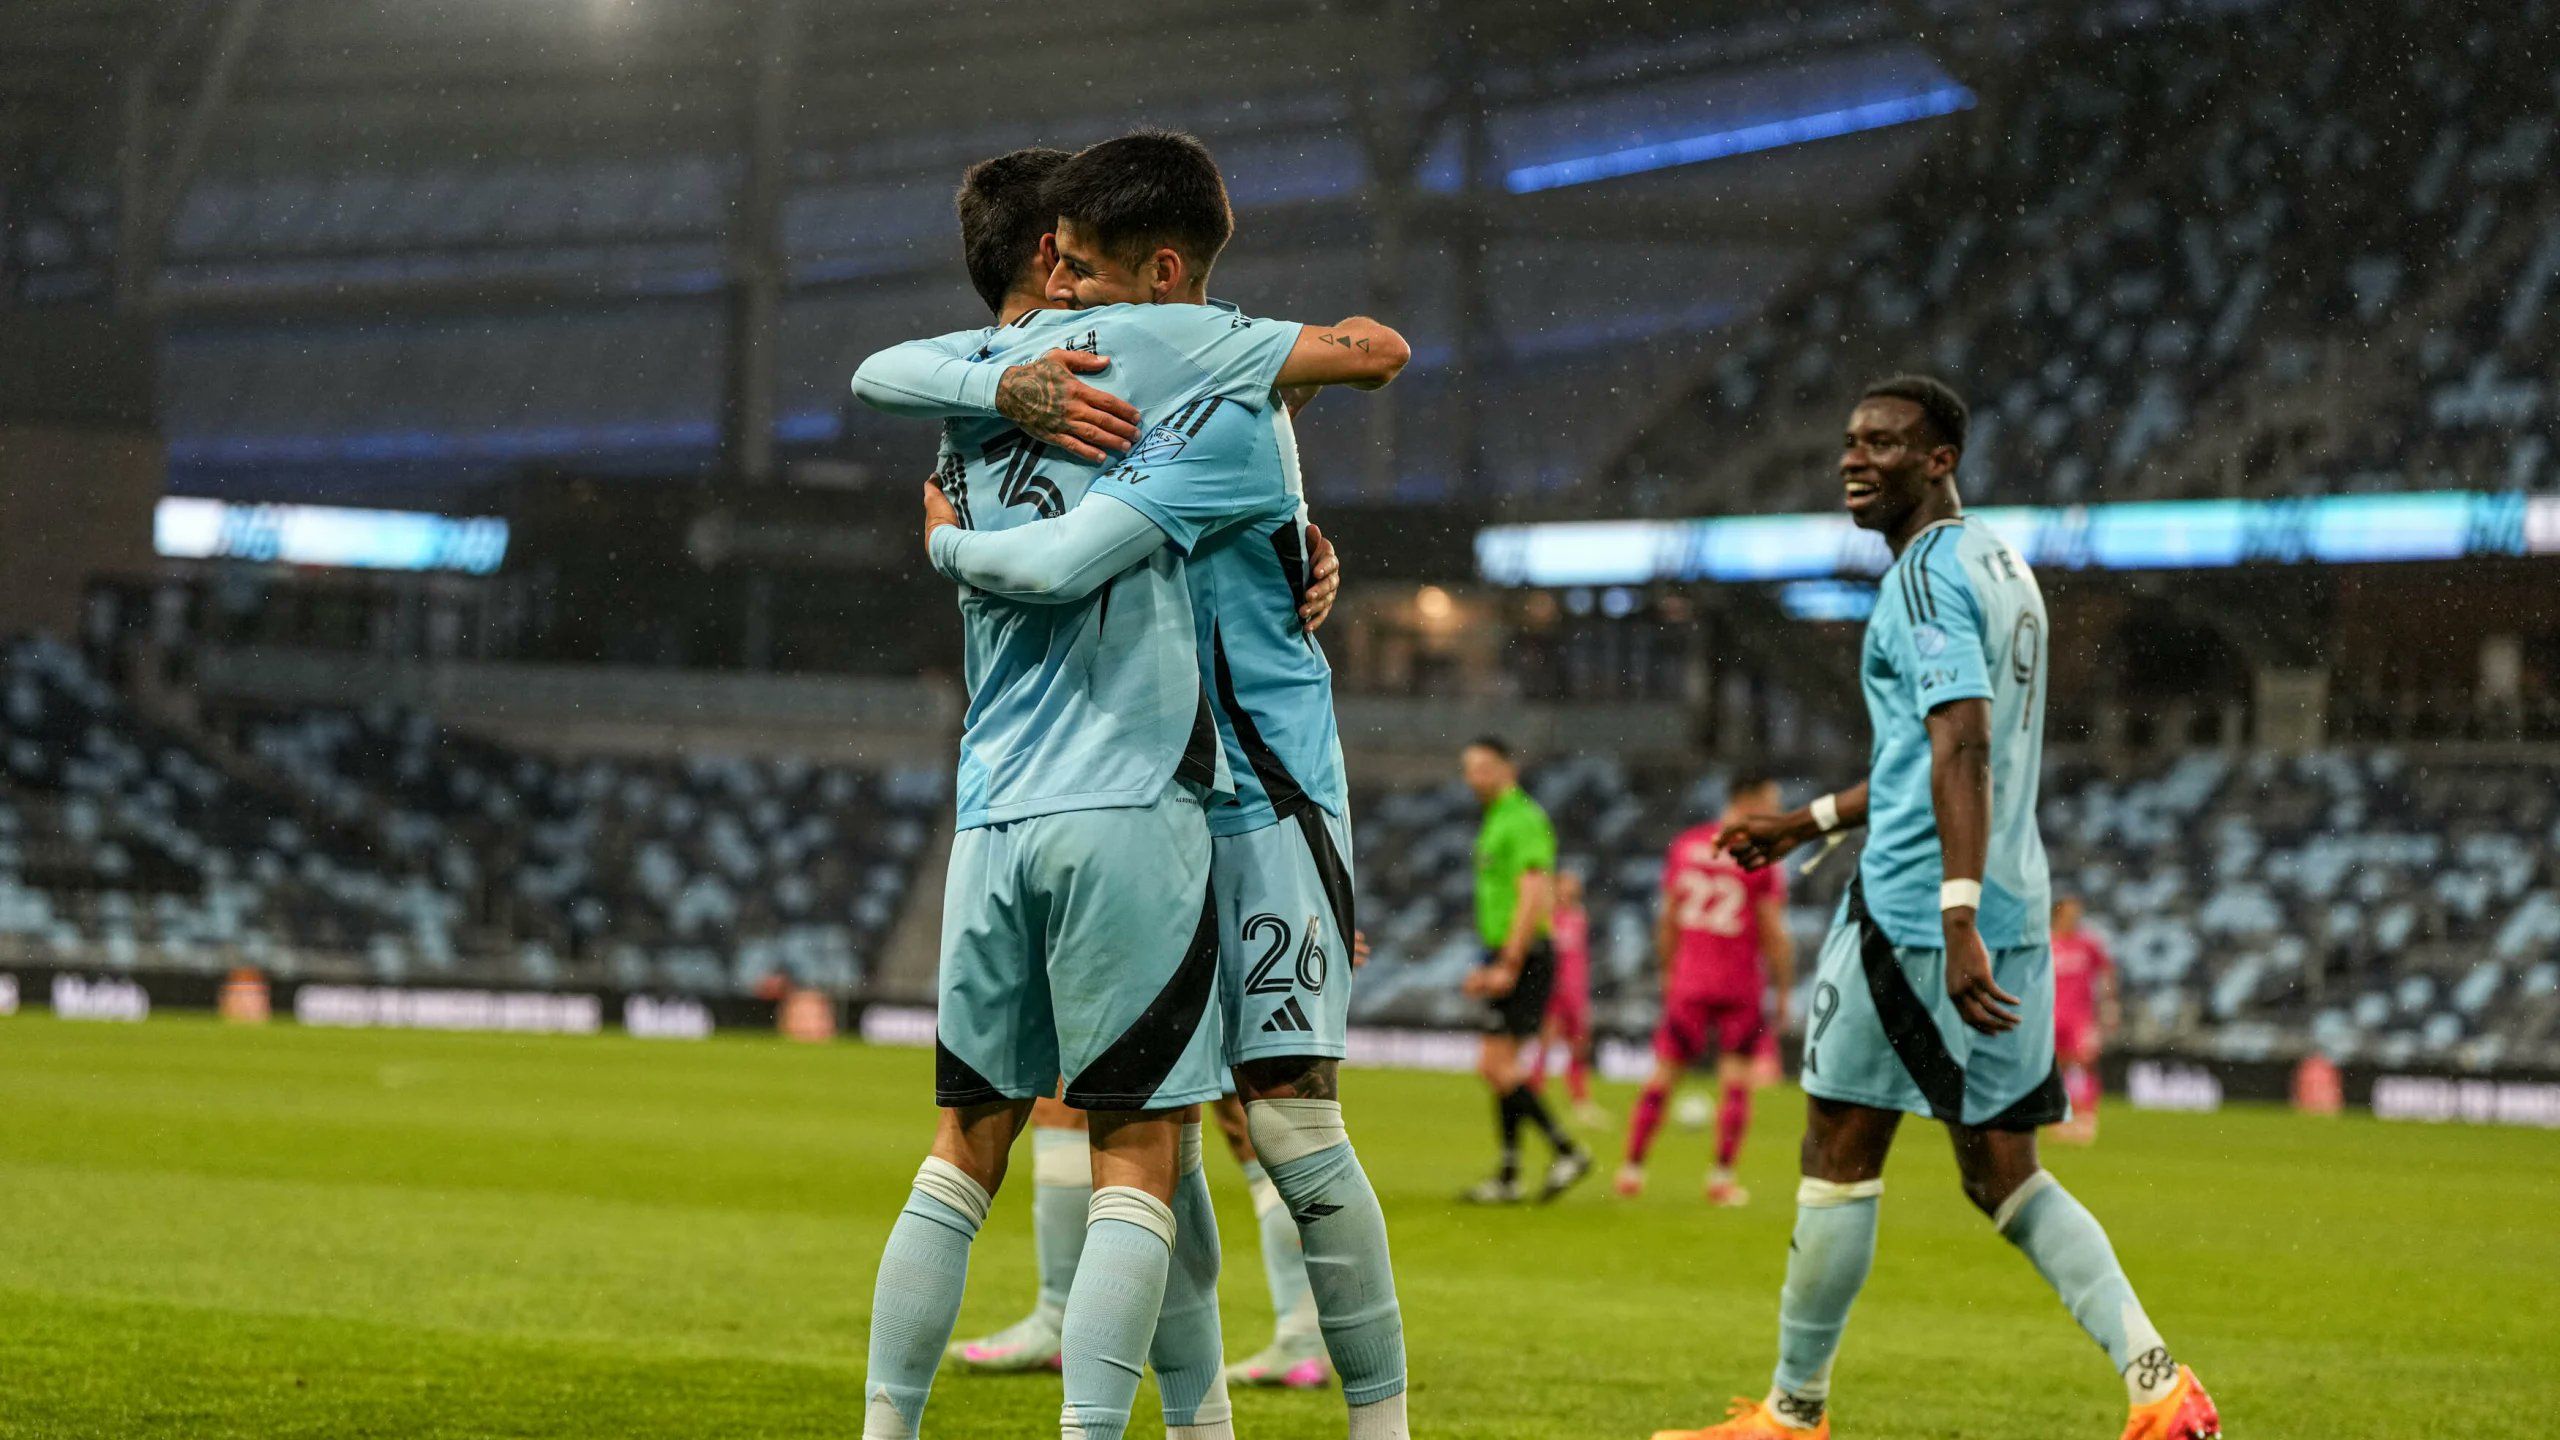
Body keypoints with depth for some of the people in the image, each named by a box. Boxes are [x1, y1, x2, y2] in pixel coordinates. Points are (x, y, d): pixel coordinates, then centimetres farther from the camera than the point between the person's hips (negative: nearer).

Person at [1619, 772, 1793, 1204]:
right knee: (1735, 1079, 3)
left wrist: (1668, 974, 21)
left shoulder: (1684, 845, 7)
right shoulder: (1761, 858, -8)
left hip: (1688, 981, 4)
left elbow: (1666, 921, 12)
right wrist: (1784, 992, -2)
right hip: (1741, 986, -4)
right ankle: (1722, 1176, 1)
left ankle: (1632, 1167, 7)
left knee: (1664, 1074, 8)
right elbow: (1774, 934, -9)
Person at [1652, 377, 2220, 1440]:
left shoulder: (1929, 573, -12)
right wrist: (1810, 823, 33)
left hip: (1913, 906, -9)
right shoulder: (1999, 566, 18)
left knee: (1839, 1156, 2)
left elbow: (1961, 748, -23)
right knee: (2003, 1173, 9)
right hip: (2015, 910, 9)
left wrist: (1958, 920, -31)